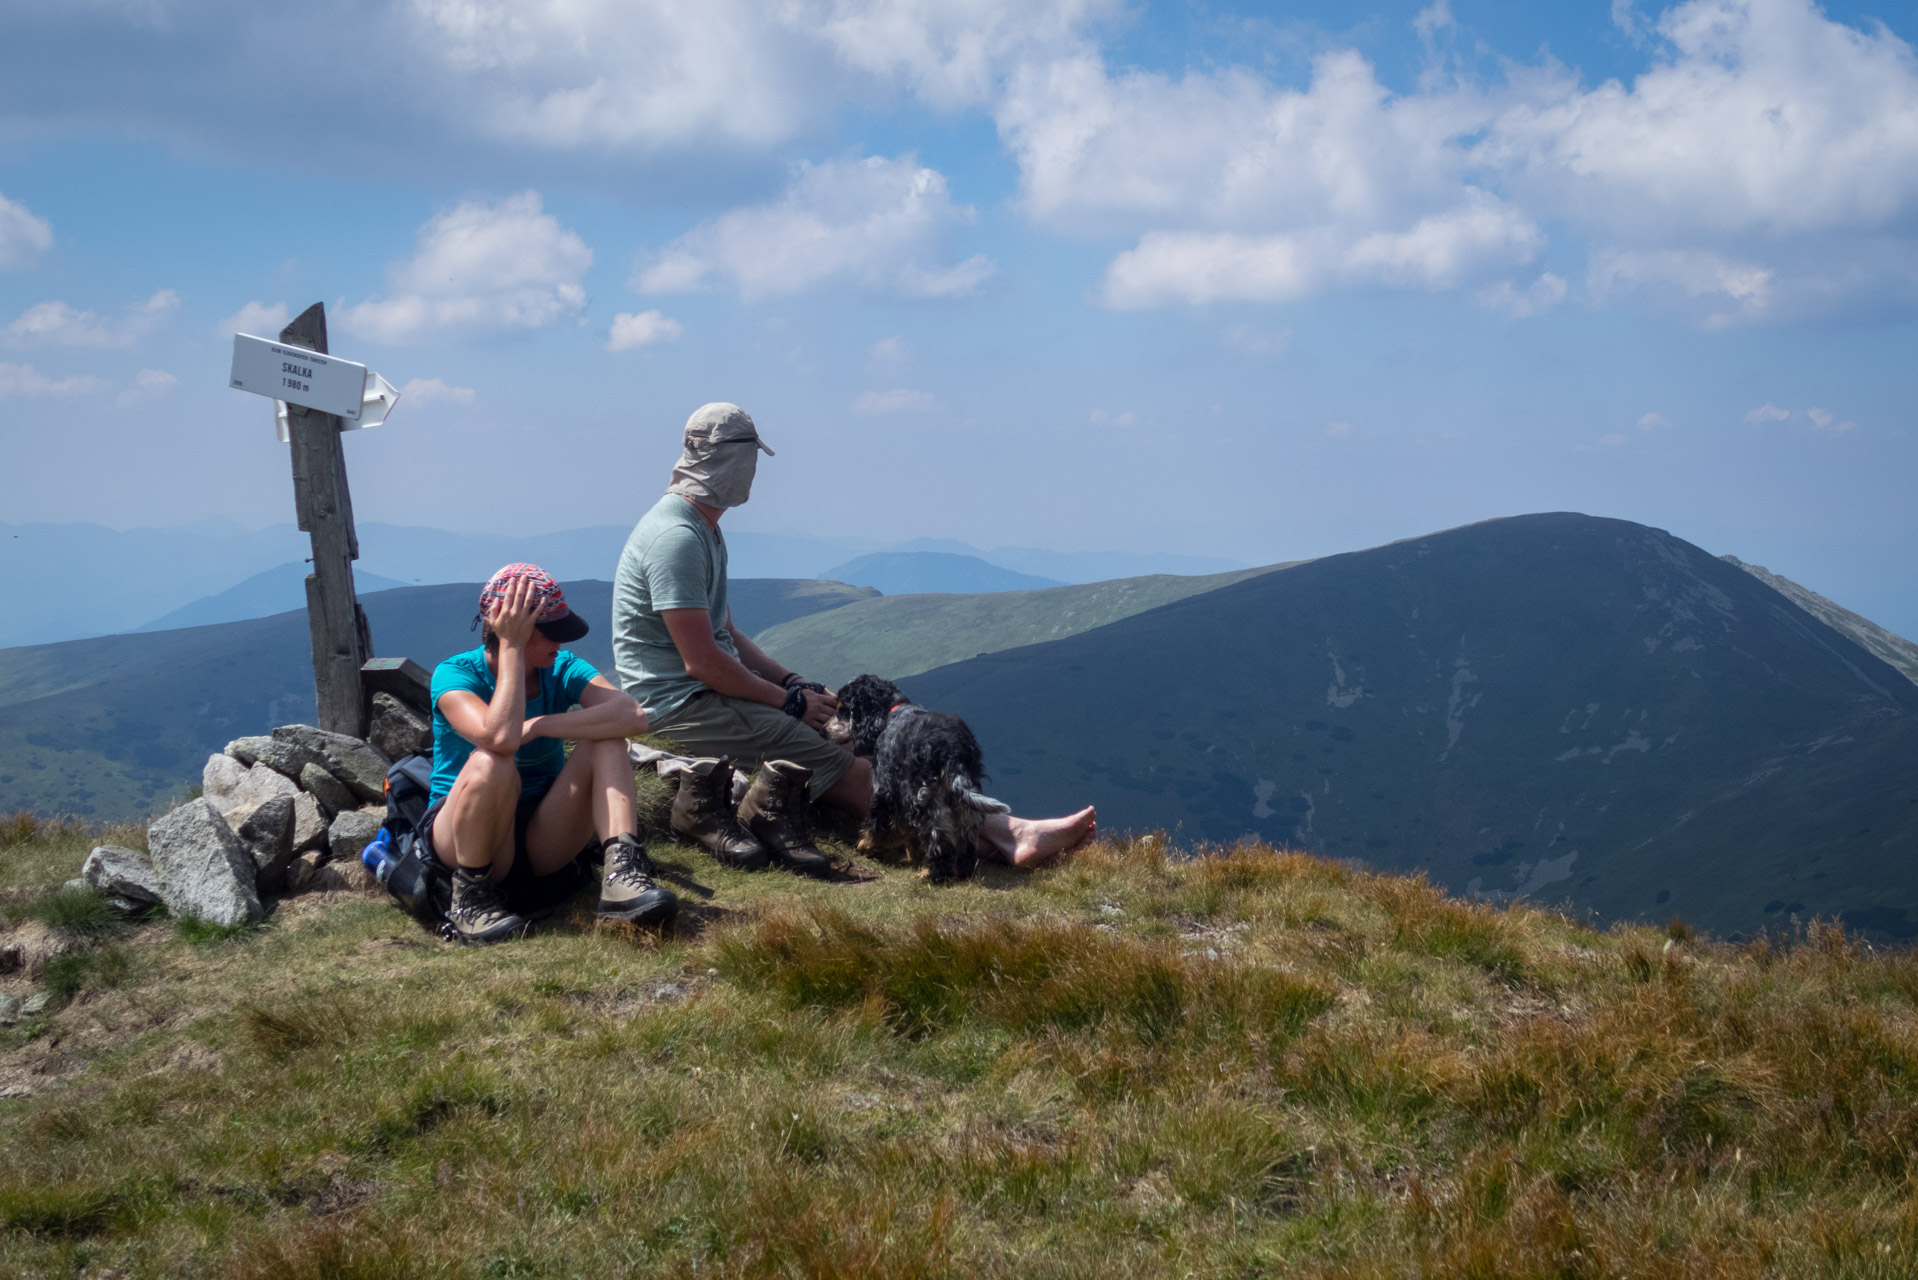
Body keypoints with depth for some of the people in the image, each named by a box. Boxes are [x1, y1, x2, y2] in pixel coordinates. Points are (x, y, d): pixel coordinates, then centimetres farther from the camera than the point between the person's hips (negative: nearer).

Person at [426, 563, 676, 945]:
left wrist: (539, 726, -25)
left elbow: (634, 716, -20)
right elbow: (500, 737, -34)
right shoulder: (455, 674, -13)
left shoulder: (563, 669, -1)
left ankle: (621, 871, -32)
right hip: (458, 838, -4)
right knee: (492, 764, -35)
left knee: (604, 738, -16)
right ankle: (470, 898, -18)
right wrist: (511, 648, -25)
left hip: (544, 843, 4)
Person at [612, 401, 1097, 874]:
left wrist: (793, 683, 7)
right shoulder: (676, 538, -18)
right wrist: (790, 700, -12)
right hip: (680, 703, -10)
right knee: (844, 770, -17)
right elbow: (701, 660, -22)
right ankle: (1001, 835, -20)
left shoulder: (702, 529, 17)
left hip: (711, 691, 10)